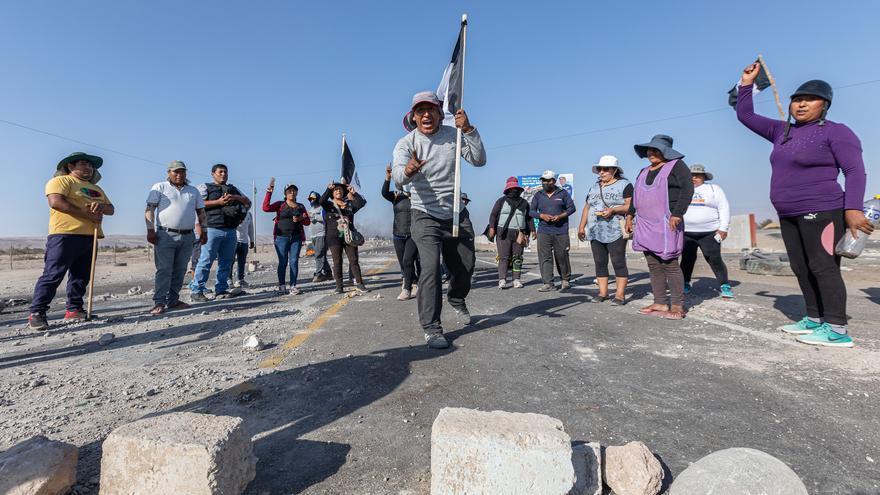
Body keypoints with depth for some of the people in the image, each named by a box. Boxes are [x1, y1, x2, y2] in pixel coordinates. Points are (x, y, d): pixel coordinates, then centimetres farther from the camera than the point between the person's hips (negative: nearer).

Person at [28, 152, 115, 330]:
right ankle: (36, 313, -4)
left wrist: (102, 206, -4)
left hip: (90, 237, 8)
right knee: (53, 275, -9)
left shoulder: (96, 189, 25)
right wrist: (86, 214, -17)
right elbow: (55, 202, -15)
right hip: (65, 235, -7)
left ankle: (74, 310, 16)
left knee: (81, 276, 9)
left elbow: (111, 208, 20)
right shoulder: (61, 181, 1)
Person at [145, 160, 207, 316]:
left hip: (188, 237, 4)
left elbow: (201, 212, 17)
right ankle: (159, 303, -4)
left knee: (180, 270, 7)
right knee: (164, 270, -7)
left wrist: (204, 233, 11)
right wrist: (150, 230, -10)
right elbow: (149, 209, -2)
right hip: (165, 235, -4)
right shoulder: (159, 187, 5)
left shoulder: (193, 191, 17)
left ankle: (173, 300, 15)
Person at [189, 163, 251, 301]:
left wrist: (235, 197, -1)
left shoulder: (233, 189, 24)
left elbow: (248, 202, 17)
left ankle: (221, 290, 15)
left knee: (226, 262, 8)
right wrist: (218, 202, -14)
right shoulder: (205, 187, 7)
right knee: (205, 261, -7)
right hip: (212, 229, -5)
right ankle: (197, 291, -1)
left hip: (231, 231, 6)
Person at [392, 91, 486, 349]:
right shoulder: (406, 143, -11)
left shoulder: (453, 135, -1)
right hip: (426, 216, -4)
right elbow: (398, 178, -29)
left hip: (456, 214, 4)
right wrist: (408, 170, -53)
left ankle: (456, 300, 46)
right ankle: (431, 328, -7)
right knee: (431, 268, -18)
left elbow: (479, 160, -11)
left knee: (465, 266, 14)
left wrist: (469, 130, -24)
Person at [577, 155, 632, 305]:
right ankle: (603, 292, 13)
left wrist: (613, 210, -22)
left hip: (615, 232, -6)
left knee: (619, 263, -5)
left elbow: (630, 206, -8)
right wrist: (582, 226, 13)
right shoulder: (594, 187, 19)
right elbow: (587, 207, 20)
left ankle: (620, 294, -2)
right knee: (600, 263, 6)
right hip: (595, 232, 6)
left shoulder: (624, 185, 1)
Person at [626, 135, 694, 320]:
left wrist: (677, 214, -20)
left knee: (670, 264, -7)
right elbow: (636, 194, 28)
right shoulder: (644, 171, 21)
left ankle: (677, 306, -1)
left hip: (666, 224, -7)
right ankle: (660, 303, 11)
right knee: (653, 266, 5)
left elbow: (687, 189, -11)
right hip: (645, 225, 7)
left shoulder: (676, 165, 0)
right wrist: (630, 215, 20)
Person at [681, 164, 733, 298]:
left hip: (709, 233, -2)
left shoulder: (714, 189, 9)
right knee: (687, 259, 3)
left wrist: (723, 228, -6)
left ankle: (725, 286, 3)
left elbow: (724, 208, 3)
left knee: (715, 260, -5)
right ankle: (686, 285, 13)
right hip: (686, 233, 2)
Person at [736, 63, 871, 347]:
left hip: (821, 212, -7)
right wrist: (747, 83, 12)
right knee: (801, 269, 9)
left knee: (824, 268, -9)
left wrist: (852, 209, -23)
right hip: (789, 216, 8)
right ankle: (815, 320, 18)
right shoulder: (781, 131, 14)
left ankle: (837, 331, -6)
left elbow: (855, 171, -11)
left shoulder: (835, 132, -4)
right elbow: (745, 116, 21)